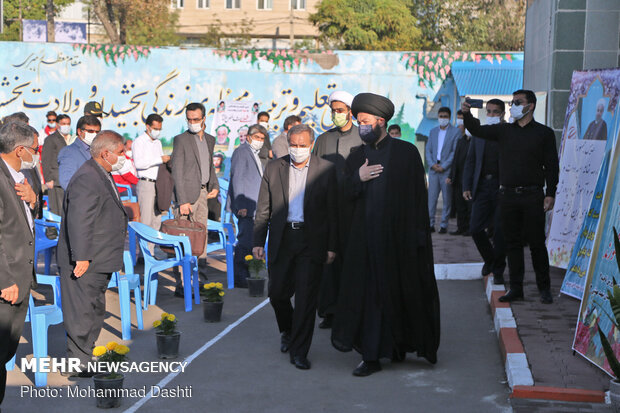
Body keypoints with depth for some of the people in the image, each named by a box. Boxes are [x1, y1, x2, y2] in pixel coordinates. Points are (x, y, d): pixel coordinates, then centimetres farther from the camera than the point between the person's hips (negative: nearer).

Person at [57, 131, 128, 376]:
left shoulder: (101, 175, 14)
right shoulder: (86, 180, -21)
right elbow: (78, 221, -26)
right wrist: (82, 258, -26)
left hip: (99, 262, 11)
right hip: (86, 263, -11)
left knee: (95, 312, 18)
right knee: (83, 312, -3)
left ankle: (86, 358, 29)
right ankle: (78, 364, 7)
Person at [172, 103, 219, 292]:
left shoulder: (210, 140, 13)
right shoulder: (181, 140, -8)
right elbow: (177, 172, -11)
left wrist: (215, 186, 8)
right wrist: (182, 201, -17)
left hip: (203, 193, 7)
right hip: (187, 193, -7)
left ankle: (201, 281, 22)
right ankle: (181, 286, -7)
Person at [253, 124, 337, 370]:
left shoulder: (325, 170, -1)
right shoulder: (273, 168, 5)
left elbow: (332, 211, 0)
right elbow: (263, 209, 6)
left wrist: (332, 246, -4)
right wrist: (258, 241, 1)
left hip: (312, 240, -2)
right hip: (281, 239, 3)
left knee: (306, 296, -4)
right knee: (277, 292, 9)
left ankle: (299, 351, 6)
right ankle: (287, 330, 39)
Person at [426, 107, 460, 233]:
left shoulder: (456, 132, 1)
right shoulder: (433, 131, 15)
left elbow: (455, 152, -5)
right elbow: (428, 150, 12)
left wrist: (443, 166, -12)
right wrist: (432, 164, -4)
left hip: (447, 170, -3)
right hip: (434, 169, 4)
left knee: (447, 199, 1)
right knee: (431, 198, 0)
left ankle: (444, 225, 6)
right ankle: (430, 224, 4)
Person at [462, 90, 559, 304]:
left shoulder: (544, 133, 3)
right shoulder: (504, 130, 11)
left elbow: (552, 166, 1)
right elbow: (477, 130, 1)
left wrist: (550, 194, -6)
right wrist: (467, 114, -18)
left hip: (532, 196, -3)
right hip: (508, 195, 3)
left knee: (536, 243, 0)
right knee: (512, 243, 6)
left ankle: (544, 288, 12)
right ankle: (516, 288, 14)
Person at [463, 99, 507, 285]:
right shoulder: (478, 134, 12)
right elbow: (470, 162, 13)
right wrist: (466, 186, 5)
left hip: (502, 187, -4)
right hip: (482, 187, 4)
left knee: (500, 231, 1)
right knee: (475, 228, 1)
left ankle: (498, 270, 16)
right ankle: (489, 259, 27)